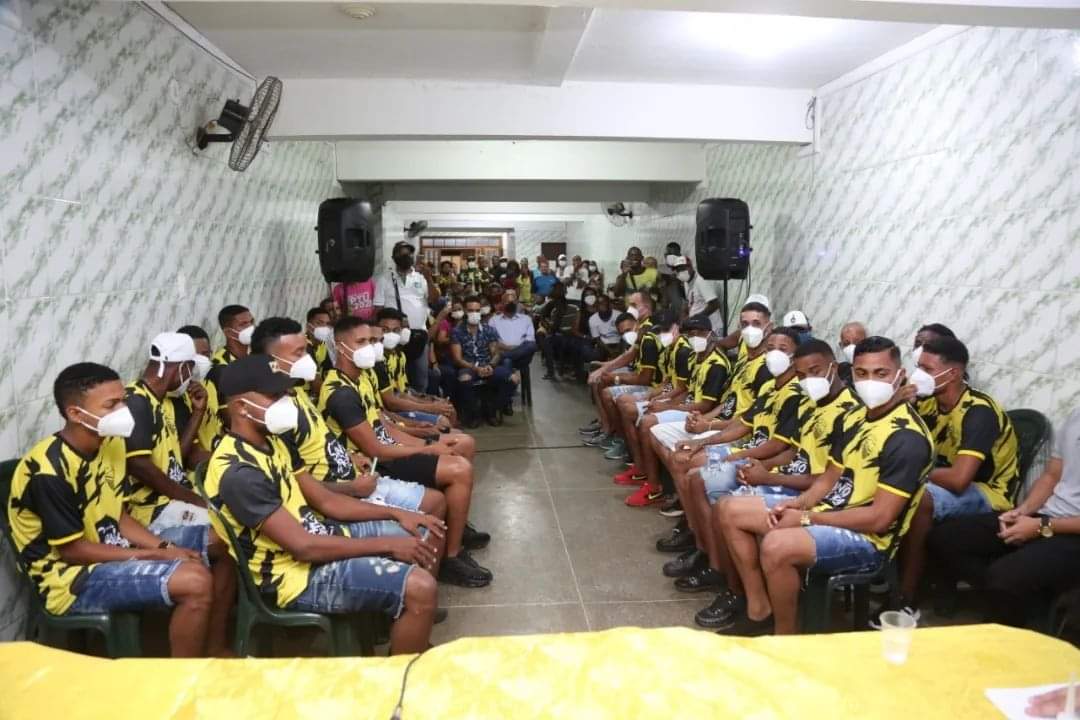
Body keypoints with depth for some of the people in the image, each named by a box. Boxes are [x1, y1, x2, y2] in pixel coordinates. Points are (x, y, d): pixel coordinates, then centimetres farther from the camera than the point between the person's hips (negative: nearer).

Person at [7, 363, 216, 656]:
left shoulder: (110, 444, 1)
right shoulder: (50, 471, -23)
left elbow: (116, 516, 7)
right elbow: (72, 550, -19)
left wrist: (166, 547, -8)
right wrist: (155, 555, -17)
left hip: (110, 550, 9)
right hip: (72, 578, -9)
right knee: (196, 582, -27)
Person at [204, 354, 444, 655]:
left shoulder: (271, 442, 6)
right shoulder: (239, 472, -25)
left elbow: (326, 500, 10)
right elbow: (304, 548, -27)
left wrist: (397, 514, 0)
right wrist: (386, 545, -21)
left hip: (317, 535, 10)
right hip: (297, 573, -10)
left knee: (427, 535, 10)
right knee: (419, 587, -25)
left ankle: (411, 624, 27)